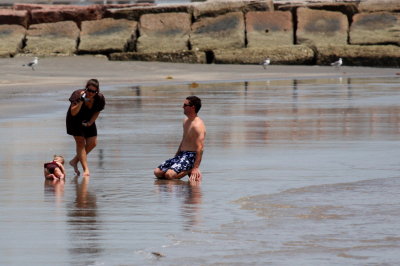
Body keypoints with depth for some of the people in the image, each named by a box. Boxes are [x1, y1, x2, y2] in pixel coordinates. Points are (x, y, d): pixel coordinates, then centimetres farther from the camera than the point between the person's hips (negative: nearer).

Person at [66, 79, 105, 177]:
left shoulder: (99, 98, -18)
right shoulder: (78, 94, -29)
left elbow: (97, 112, -2)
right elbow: (73, 113, -31)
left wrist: (90, 123, -17)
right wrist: (81, 101, -44)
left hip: (88, 121, 5)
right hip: (75, 121, -5)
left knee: (92, 143, -2)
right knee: (80, 142, -13)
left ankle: (74, 161, 17)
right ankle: (86, 169, -17)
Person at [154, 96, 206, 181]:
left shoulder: (198, 125, -17)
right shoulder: (186, 121, 15)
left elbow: (200, 148, -24)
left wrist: (195, 168, -29)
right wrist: (176, 157, 27)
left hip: (191, 156, -10)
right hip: (182, 155, 10)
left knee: (169, 175, -30)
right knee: (157, 172, 3)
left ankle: (190, 171, -6)